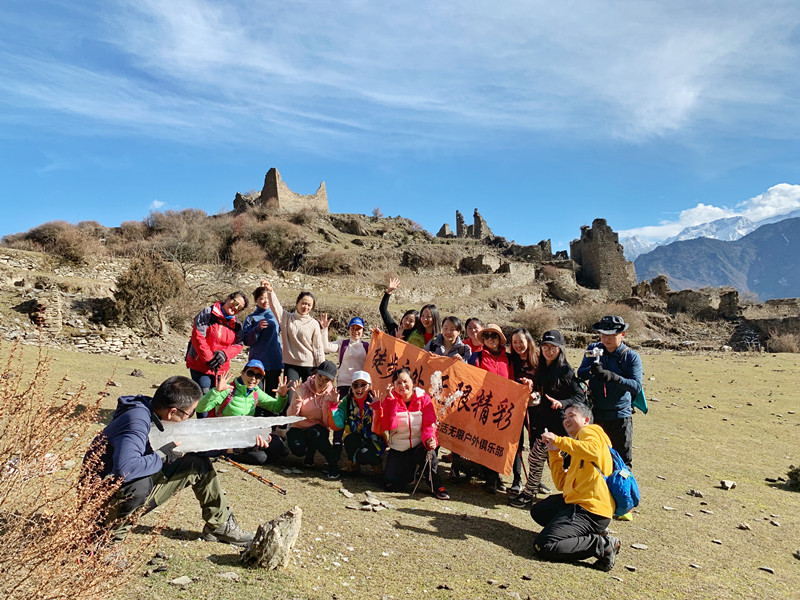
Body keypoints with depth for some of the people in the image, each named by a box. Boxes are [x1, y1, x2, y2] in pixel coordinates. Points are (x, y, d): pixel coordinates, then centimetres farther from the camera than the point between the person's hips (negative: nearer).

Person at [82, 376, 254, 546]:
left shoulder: (156, 413, -4)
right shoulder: (137, 421, -30)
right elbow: (125, 469, -45)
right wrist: (163, 455, -28)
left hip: (136, 494, 8)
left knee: (198, 463, 4)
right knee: (139, 484, -40)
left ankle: (220, 525, 15)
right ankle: (113, 532, -10)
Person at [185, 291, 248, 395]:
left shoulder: (237, 325, 9)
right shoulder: (208, 313, -7)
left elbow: (238, 345, 2)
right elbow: (197, 337, -14)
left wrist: (224, 354, -19)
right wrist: (209, 359, -18)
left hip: (221, 369, 5)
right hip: (200, 366, -5)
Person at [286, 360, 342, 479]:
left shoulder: (331, 394, -7)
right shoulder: (303, 389, -8)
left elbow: (328, 423, -13)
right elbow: (290, 416, -11)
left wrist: (332, 403, -26)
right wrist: (296, 403, -30)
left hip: (317, 428, 0)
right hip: (298, 427, 0)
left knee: (314, 433, -35)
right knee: (298, 449, -31)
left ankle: (333, 462, -18)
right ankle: (309, 455, 5)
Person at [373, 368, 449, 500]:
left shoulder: (423, 398, -2)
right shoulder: (390, 401, -2)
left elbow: (429, 424, -11)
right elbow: (388, 426, -17)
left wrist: (429, 439, -34)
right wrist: (391, 401, -24)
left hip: (419, 445, -1)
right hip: (397, 450, 1)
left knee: (428, 450, -37)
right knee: (391, 486, -14)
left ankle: (436, 485, -15)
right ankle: (408, 472, 20)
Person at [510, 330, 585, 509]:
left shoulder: (566, 371, -10)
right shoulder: (540, 369, 12)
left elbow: (580, 396, -13)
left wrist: (562, 403, -28)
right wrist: (530, 391, 0)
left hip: (557, 424, -7)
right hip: (540, 422, 7)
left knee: (535, 457, -7)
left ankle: (528, 494, 6)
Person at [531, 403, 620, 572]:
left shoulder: (590, 431, -1)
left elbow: (593, 451, -29)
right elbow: (562, 484, 21)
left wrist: (558, 440, -21)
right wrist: (554, 452, 18)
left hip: (590, 510, -11)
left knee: (543, 547, -17)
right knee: (538, 511, 24)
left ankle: (603, 545, -9)